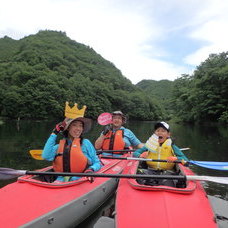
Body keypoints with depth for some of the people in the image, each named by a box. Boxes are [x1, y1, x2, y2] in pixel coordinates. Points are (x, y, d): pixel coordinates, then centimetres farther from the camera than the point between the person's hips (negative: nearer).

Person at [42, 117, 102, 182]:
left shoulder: (85, 143, 5)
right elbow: (46, 156, -6)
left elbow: (97, 163, 6)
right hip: (62, 180, 2)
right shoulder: (60, 145, 11)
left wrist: (91, 170, -18)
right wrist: (54, 133, 2)